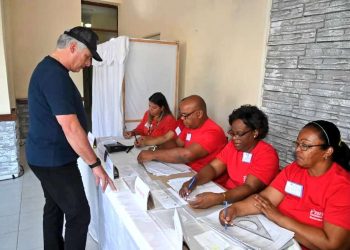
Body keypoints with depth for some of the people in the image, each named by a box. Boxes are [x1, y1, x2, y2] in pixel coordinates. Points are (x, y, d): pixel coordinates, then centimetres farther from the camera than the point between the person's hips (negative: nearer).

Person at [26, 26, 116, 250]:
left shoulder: (48, 67, 10)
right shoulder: (55, 75, -23)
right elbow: (71, 127, -27)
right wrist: (95, 164, -21)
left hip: (46, 156, 10)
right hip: (54, 159, -10)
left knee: (54, 207, 21)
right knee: (79, 214, -1)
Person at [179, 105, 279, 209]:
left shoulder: (267, 155, -18)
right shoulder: (233, 145, 1)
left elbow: (250, 188, -26)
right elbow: (213, 167, -2)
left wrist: (217, 198, -40)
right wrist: (194, 181, -21)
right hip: (228, 194, 6)